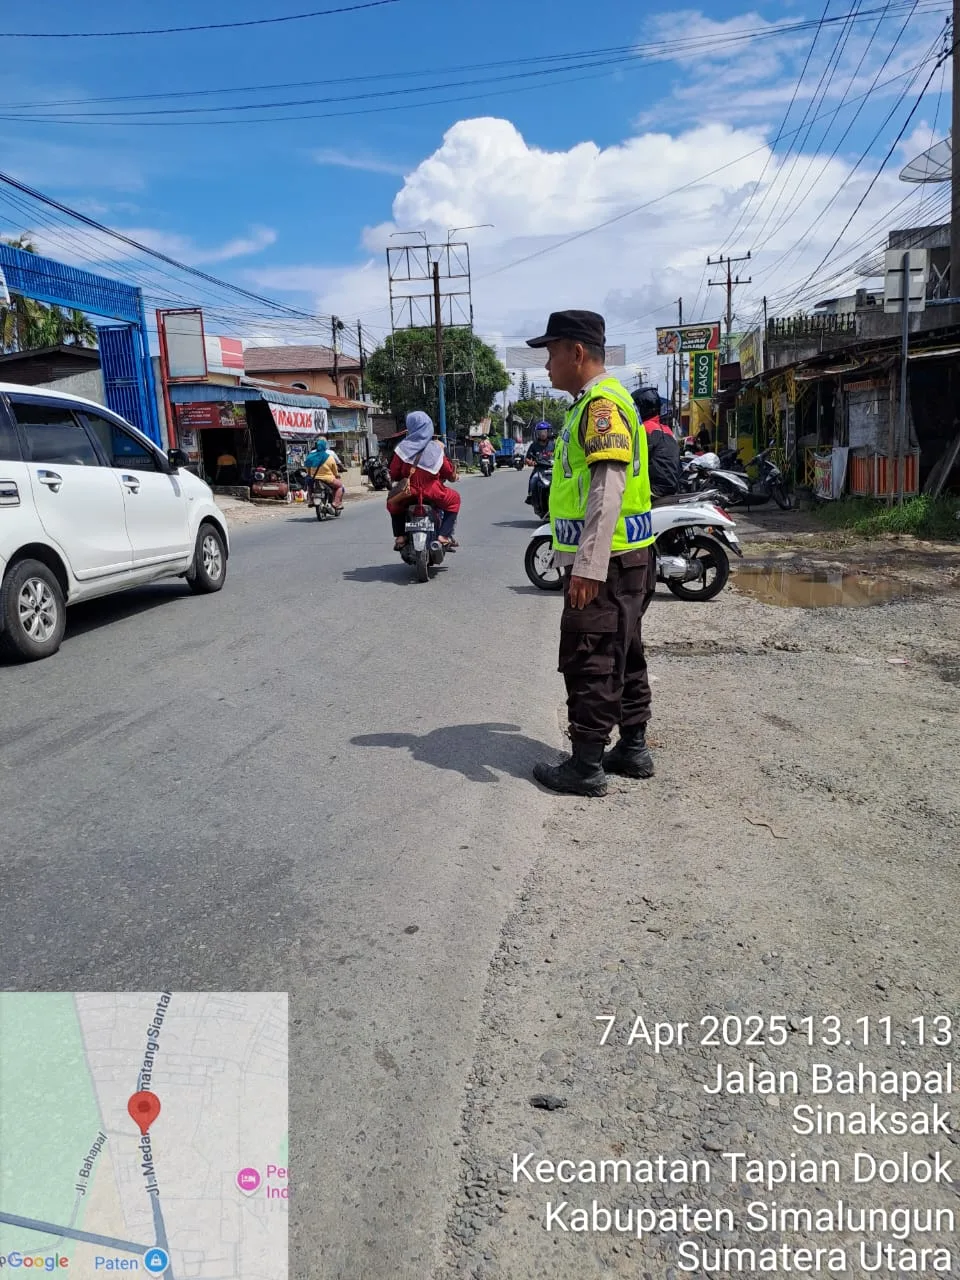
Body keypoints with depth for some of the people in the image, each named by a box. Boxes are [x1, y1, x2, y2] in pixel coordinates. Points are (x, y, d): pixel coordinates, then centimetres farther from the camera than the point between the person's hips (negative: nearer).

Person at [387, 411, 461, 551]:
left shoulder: (402, 448, -3)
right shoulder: (436, 448, -2)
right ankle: (444, 535, 11)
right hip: (432, 493, -1)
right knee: (454, 499, 26)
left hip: (408, 494, 1)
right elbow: (449, 473, 4)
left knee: (392, 503, 34)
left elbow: (393, 474, -1)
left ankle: (399, 536, 19)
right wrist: (453, 475, 27)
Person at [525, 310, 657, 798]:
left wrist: (588, 567, -26)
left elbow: (608, 491, -23)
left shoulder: (602, 403, -15)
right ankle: (633, 749, 26)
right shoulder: (593, 402, 18)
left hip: (607, 561, -10)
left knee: (590, 663, -4)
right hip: (620, 558, 10)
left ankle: (586, 766, 5)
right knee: (622, 655, 15)